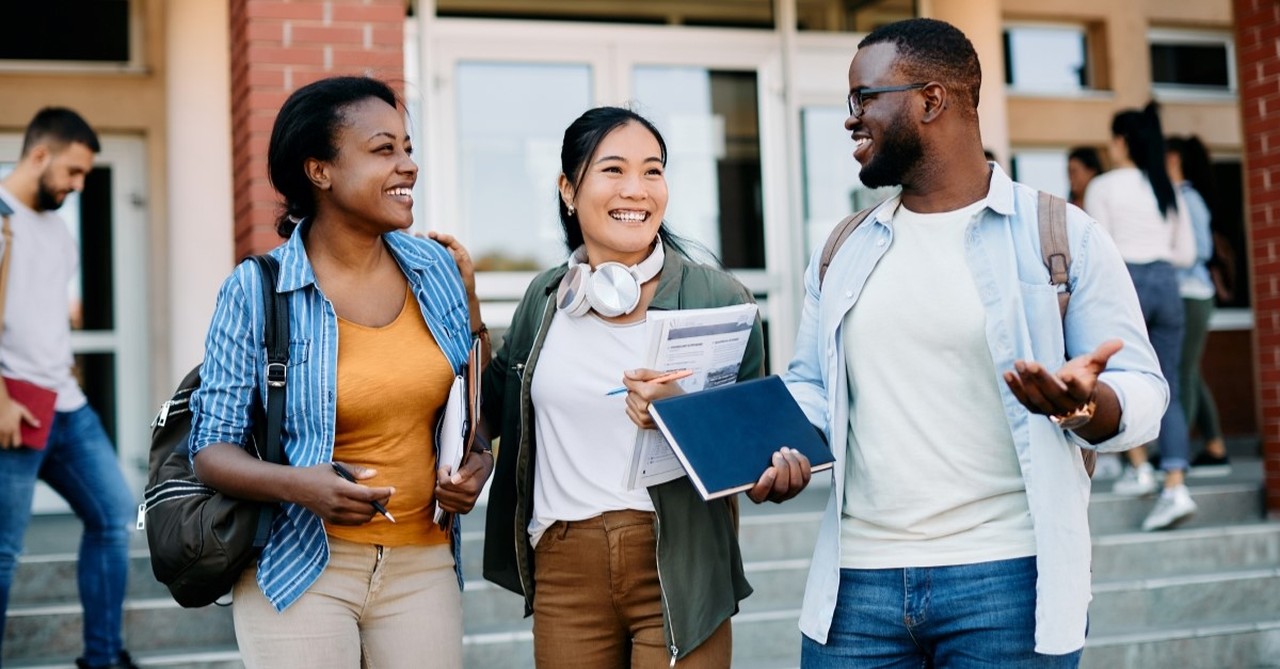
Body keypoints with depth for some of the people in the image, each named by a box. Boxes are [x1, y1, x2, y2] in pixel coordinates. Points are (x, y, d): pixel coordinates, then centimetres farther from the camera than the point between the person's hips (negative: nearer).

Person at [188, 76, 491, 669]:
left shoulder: (437, 269, 3)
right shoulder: (255, 291, -9)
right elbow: (211, 447, -6)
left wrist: (479, 462, -4)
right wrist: (296, 484, -24)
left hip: (423, 566, 4)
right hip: (299, 568, -3)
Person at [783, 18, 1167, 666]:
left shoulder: (1062, 236, -1)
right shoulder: (842, 253, 12)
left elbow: (1140, 390, -3)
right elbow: (809, 388, 17)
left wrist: (1086, 403, -25)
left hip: (1008, 581, -3)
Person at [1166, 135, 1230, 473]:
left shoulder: (1189, 198, -8)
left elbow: (1201, 249, -14)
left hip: (1190, 296, -9)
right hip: (1178, 296, 9)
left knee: (1182, 375, -8)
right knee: (1189, 375, 9)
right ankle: (1215, 451, 14)